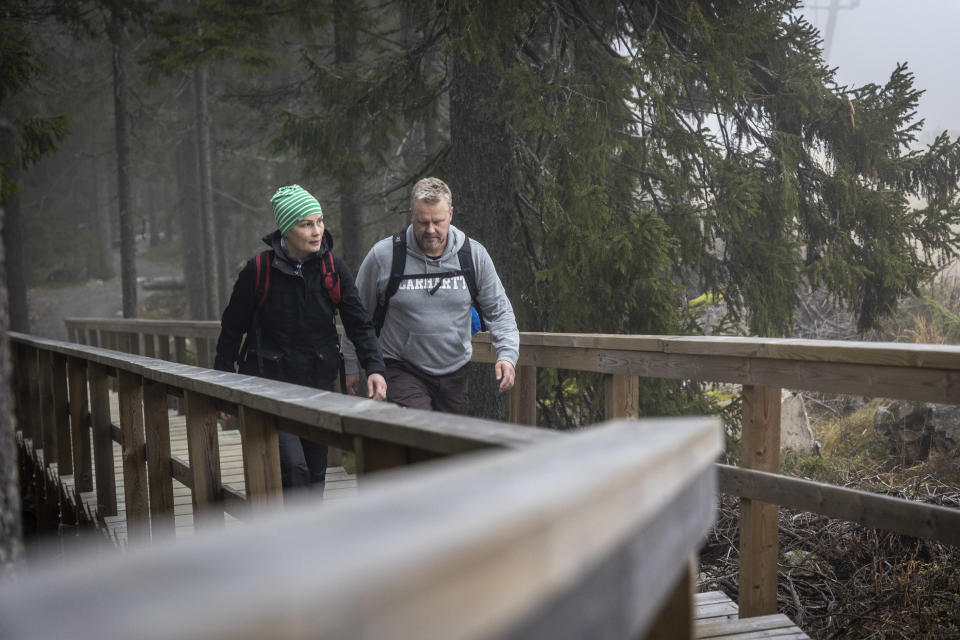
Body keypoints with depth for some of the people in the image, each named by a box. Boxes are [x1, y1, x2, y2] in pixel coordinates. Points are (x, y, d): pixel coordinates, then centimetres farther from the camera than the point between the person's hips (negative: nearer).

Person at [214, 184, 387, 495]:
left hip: (319, 382, 4)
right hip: (270, 382, -3)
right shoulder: (258, 270, -10)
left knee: (315, 471, 12)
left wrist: (374, 367, -19)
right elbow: (232, 327, 0)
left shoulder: (334, 268, -3)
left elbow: (359, 323, -3)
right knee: (292, 468, -16)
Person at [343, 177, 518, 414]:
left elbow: (498, 309, 6)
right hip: (402, 372, -3)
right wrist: (351, 365, 9)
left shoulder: (474, 254, -2)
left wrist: (507, 354, -9)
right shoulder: (383, 256, -8)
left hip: (454, 374, 3)